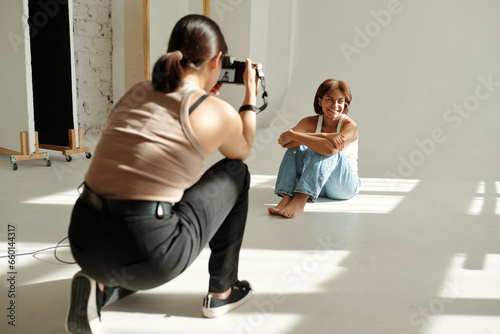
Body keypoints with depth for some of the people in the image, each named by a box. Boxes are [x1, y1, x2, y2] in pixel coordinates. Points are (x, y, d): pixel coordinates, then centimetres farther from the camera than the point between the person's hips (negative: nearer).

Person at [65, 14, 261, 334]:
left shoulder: (135, 93, 11)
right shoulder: (218, 112, -5)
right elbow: (241, 152, 18)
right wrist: (251, 96, 26)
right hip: (146, 252, -6)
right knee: (235, 174, 15)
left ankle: (99, 287, 12)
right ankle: (222, 292, 22)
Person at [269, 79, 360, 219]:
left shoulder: (350, 125, -12)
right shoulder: (311, 122, -1)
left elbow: (331, 148, -35)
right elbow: (283, 141, -21)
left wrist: (293, 135, -29)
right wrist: (323, 135, -30)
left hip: (345, 184, -3)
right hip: (317, 184, 3)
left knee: (330, 150, -30)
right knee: (296, 146, -17)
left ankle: (300, 201, -43)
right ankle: (286, 198, -35)